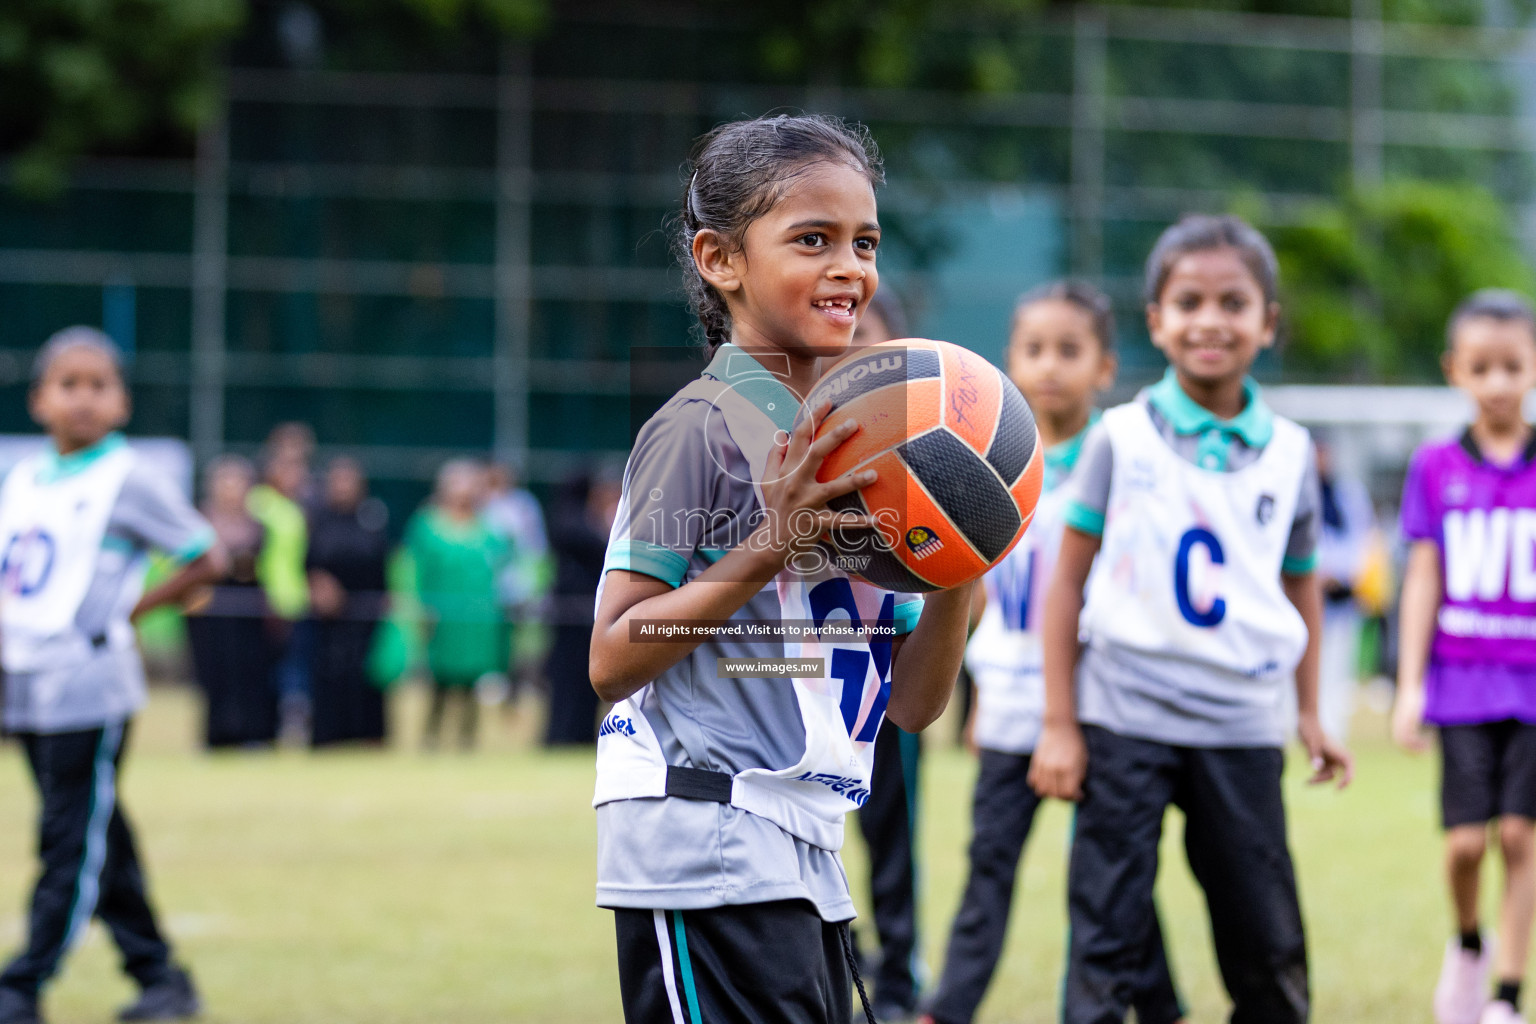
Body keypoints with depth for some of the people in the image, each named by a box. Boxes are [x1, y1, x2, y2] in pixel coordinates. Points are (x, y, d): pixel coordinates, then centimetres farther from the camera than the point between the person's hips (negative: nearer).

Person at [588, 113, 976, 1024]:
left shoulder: (856, 450, 15)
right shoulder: (702, 429, -8)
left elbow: (911, 703, 13)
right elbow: (612, 661, -14)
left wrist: (959, 571, -3)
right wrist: (770, 549, -19)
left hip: (806, 863, 8)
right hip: (706, 845, -8)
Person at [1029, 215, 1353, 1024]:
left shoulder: (1288, 452, 5)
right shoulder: (1121, 438, -2)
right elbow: (1067, 580, 1)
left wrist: (1310, 714, 18)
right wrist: (1058, 723, -3)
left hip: (1242, 725, 2)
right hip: (1126, 717, -2)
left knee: (1269, 950, 7)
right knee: (1105, 941, -2)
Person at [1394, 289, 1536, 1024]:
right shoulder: (1436, 469, 3)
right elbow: (1424, 580, 5)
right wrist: (1410, 684, 1)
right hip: (1463, 679, 1)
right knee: (1466, 839, -5)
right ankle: (1467, 944, 25)